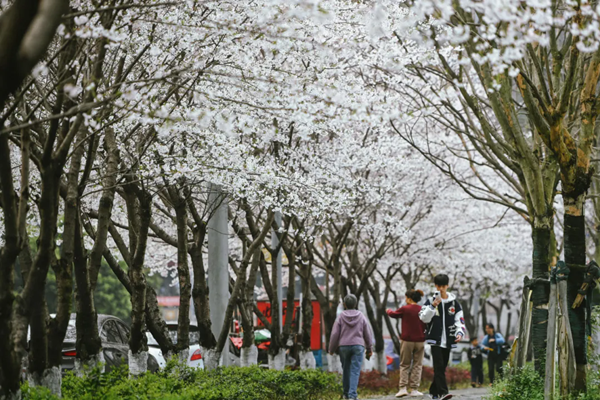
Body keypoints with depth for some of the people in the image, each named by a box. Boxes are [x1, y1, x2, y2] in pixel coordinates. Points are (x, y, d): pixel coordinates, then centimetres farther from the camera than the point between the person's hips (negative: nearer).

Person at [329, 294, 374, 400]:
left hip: (343, 346, 0)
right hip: (358, 346, 0)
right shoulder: (361, 316, 2)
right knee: (355, 371, -4)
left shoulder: (341, 317, -2)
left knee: (346, 370, 13)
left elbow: (335, 334, -3)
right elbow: (368, 334, 6)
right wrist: (369, 348, 17)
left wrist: (332, 349, 7)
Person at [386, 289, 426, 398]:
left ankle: (403, 388, 0)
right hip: (420, 341, 2)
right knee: (417, 365, 8)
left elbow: (393, 314, 11)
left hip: (407, 341, -2)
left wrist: (389, 311, 31)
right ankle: (414, 389, 5)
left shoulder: (405, 309, -7)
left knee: (404, 365, 9)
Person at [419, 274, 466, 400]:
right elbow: (424, 318, -5)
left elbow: (460, 320, 6)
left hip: (448, 340, 3)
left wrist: (459, 333, -12)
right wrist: (433, 305, -17)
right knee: (439, 366, -15)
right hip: (435, 339, -3)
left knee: (442, 366, 10)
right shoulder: (430, 301, 2)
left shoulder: (454, 302, 7)